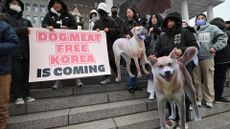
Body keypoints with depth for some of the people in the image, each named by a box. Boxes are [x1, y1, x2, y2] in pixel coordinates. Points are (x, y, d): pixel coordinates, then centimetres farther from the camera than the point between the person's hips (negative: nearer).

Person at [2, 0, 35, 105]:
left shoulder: (26, 21, 22)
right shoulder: (5, 17, 8)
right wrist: (24, 30, -14)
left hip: (25, 52, 4)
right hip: (13, 52, -3)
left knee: (26, 73, 4)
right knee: (16, 74, -4)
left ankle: (26, 95, 14)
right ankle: (17, 96, 8)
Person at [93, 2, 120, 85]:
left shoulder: (111, 21, 0)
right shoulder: (97, 22, 12)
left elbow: (117, 30, -4)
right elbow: (93, 31, 17)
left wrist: (109, 30, -16)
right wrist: (96, 30, -5)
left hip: (110, 44, -4)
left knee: (111, 60, -1)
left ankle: (117, 73, 23)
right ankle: (107, 77, 13)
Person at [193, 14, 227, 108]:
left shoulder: (212, 28, 6)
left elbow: (223, 37, 1)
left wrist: (215, 47, -9)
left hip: (207, 58, -1)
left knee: (208, 80, 5)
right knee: (196, 80, 8)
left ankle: (209, 100, 18)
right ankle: (198, 98, 21)